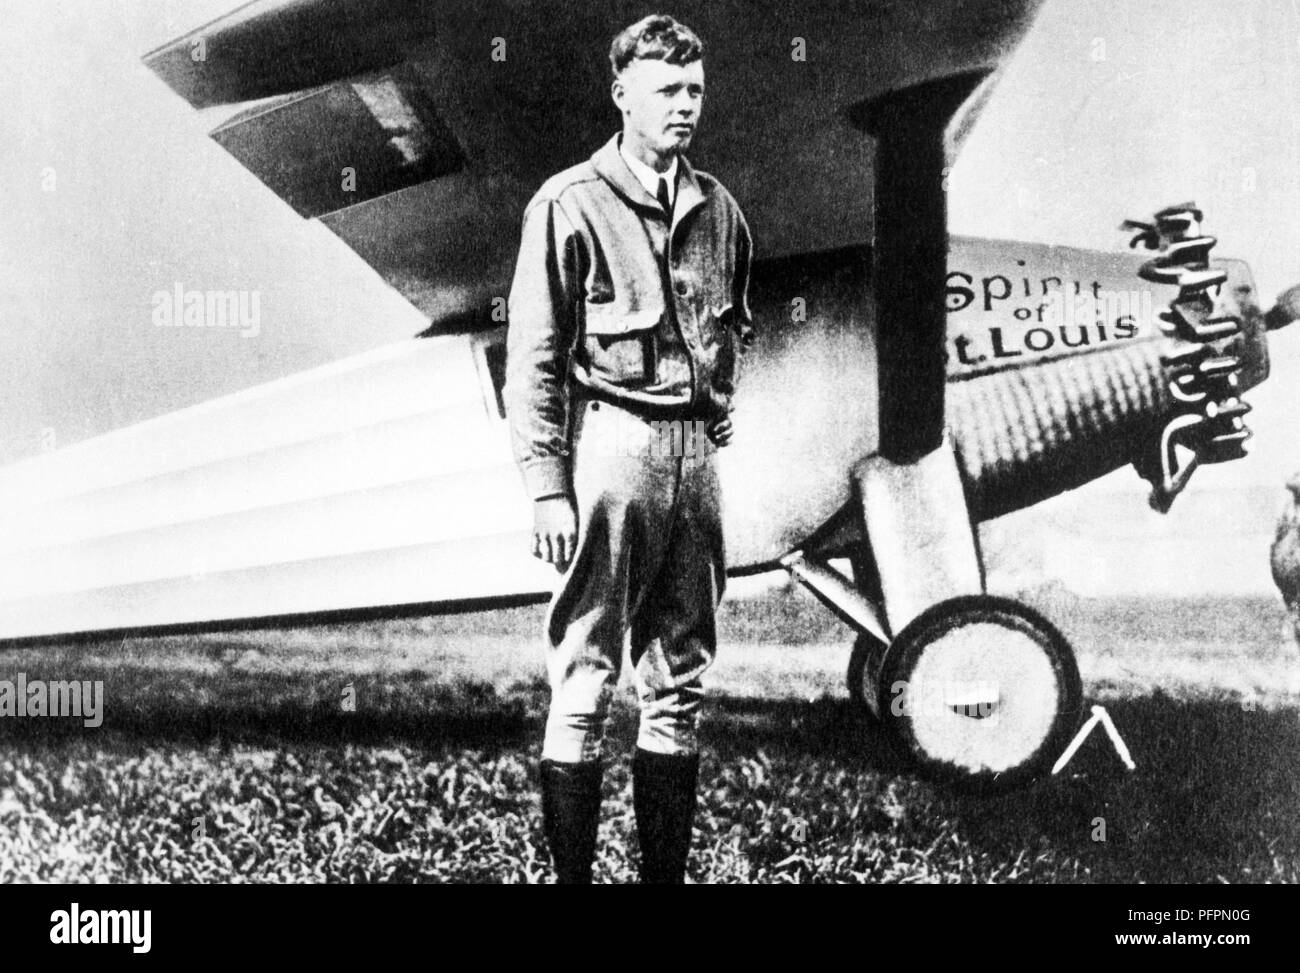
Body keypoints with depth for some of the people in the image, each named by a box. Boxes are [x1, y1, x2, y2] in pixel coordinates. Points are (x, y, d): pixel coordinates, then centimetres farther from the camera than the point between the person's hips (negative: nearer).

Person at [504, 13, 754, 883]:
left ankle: (667, 870, 19)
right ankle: (571, 872, 5)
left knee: (681, 682, 10)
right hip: (610, 442, -6)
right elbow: (534, 358, -9)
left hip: (696, 451, 6)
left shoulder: (717, 209, 12)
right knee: (586, 681, -3)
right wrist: (546, 486, -14)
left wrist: (720, 412, 15)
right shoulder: (571, 205, -5)